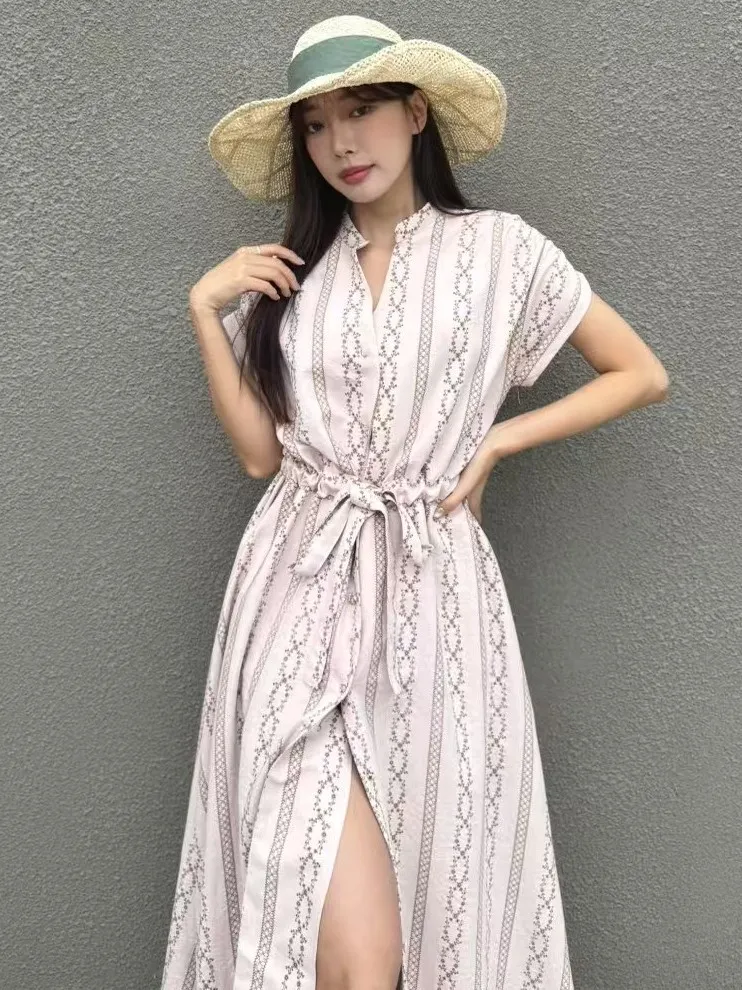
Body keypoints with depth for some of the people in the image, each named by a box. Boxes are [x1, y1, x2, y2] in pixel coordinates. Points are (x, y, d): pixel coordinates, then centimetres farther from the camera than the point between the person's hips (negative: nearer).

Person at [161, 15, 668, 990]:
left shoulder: (498, 247, 4)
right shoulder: (289, 271, 11)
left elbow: (642, 375, 8)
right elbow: (260, 450, 8)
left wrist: (496, 440, 1)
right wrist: (205, 309, 2)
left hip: (430, 588, -1)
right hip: (302, 585, 1)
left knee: (439, 902, 6)